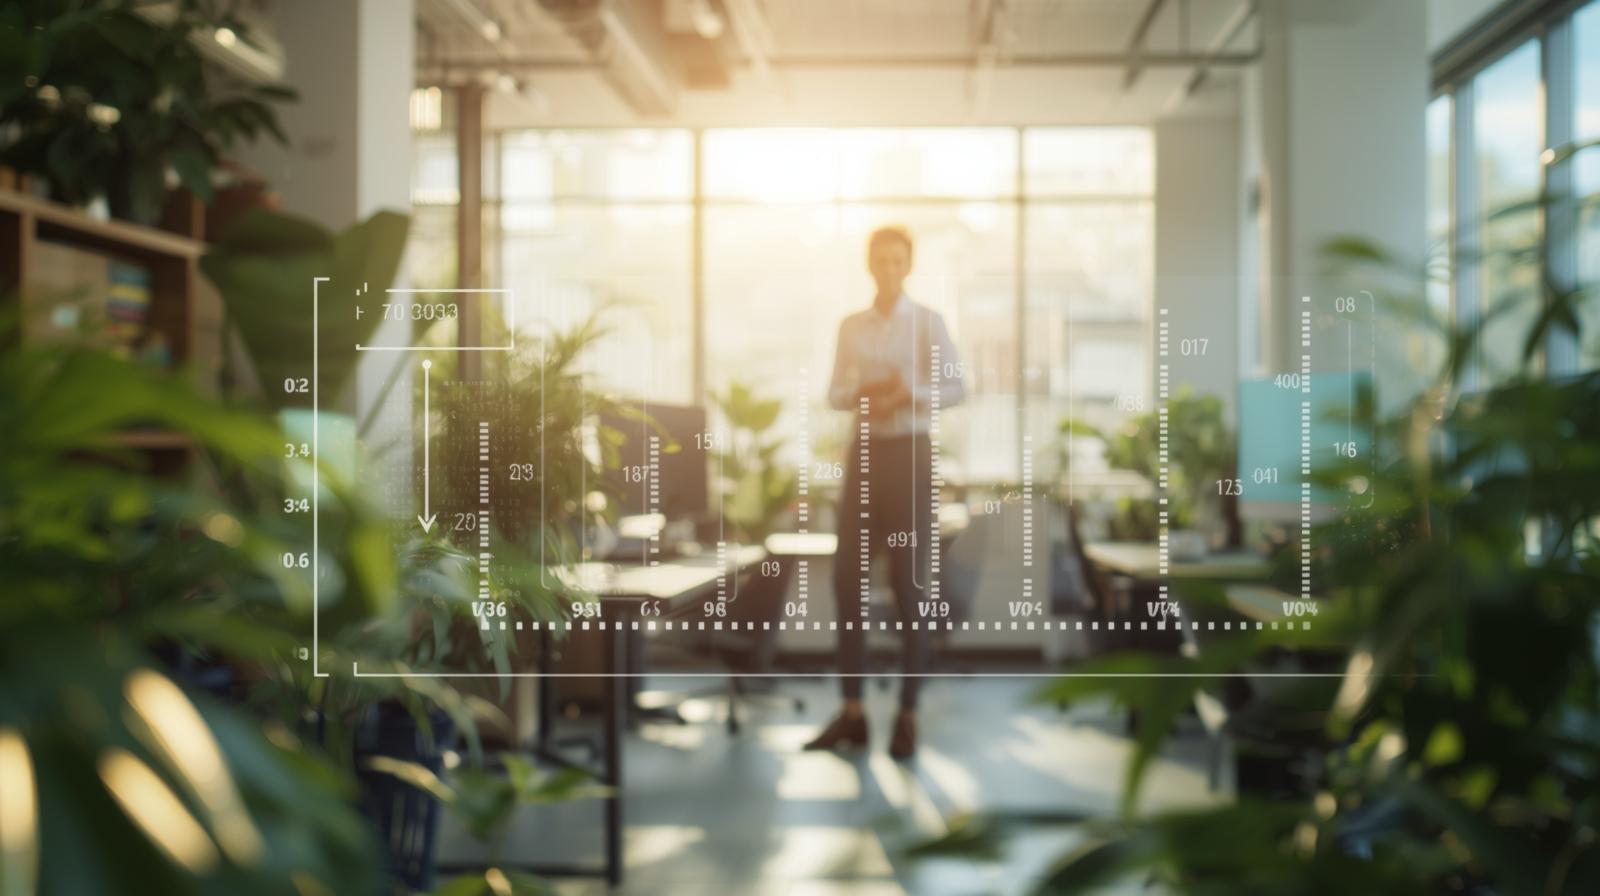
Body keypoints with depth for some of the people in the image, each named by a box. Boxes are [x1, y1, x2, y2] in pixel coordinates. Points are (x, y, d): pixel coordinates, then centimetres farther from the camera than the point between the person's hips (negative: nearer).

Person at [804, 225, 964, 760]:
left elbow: (956, 388, -8)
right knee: (848, 579, 3)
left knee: (909, 584, -1)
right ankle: (852, 712, 11)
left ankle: (908, 716, 6)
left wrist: (908, 396, -23)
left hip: (909, 455, -4)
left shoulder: (927, 322, -2)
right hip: (862, 453, 5)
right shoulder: (851, 326, 11)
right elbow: (834, 393, 9)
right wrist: (859, 396, -12)